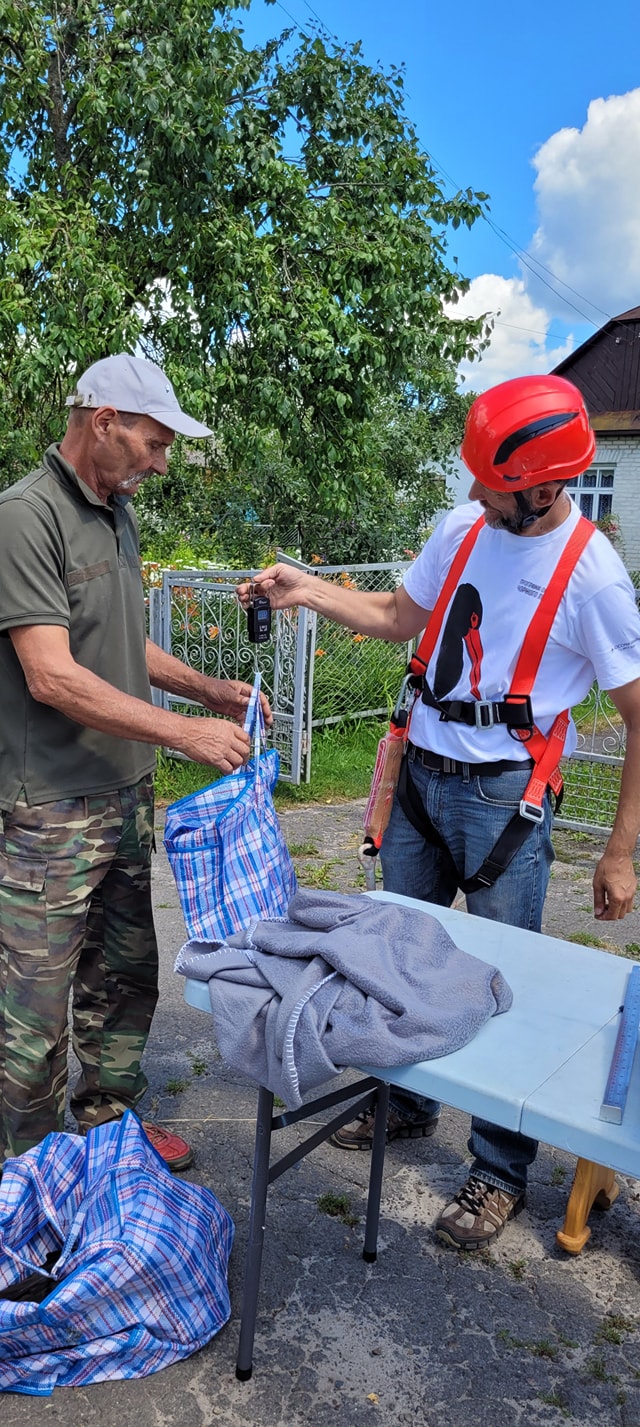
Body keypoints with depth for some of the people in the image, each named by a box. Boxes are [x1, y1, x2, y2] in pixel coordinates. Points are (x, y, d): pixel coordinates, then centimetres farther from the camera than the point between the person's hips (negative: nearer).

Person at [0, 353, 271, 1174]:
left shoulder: (117, 513, 12)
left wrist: (209, 690, 9)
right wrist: (188, 733, -22)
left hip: (125, 795, 9)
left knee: (124, 976, 19)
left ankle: (108, 1122, 38)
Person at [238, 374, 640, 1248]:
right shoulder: (464, 527, 2)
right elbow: (398, 619, 14)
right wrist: (309, 591, 0)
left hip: (505, 793, -6)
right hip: (422, 772, 6)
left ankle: (501, 1173, 25)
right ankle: (408, 1101, 41)